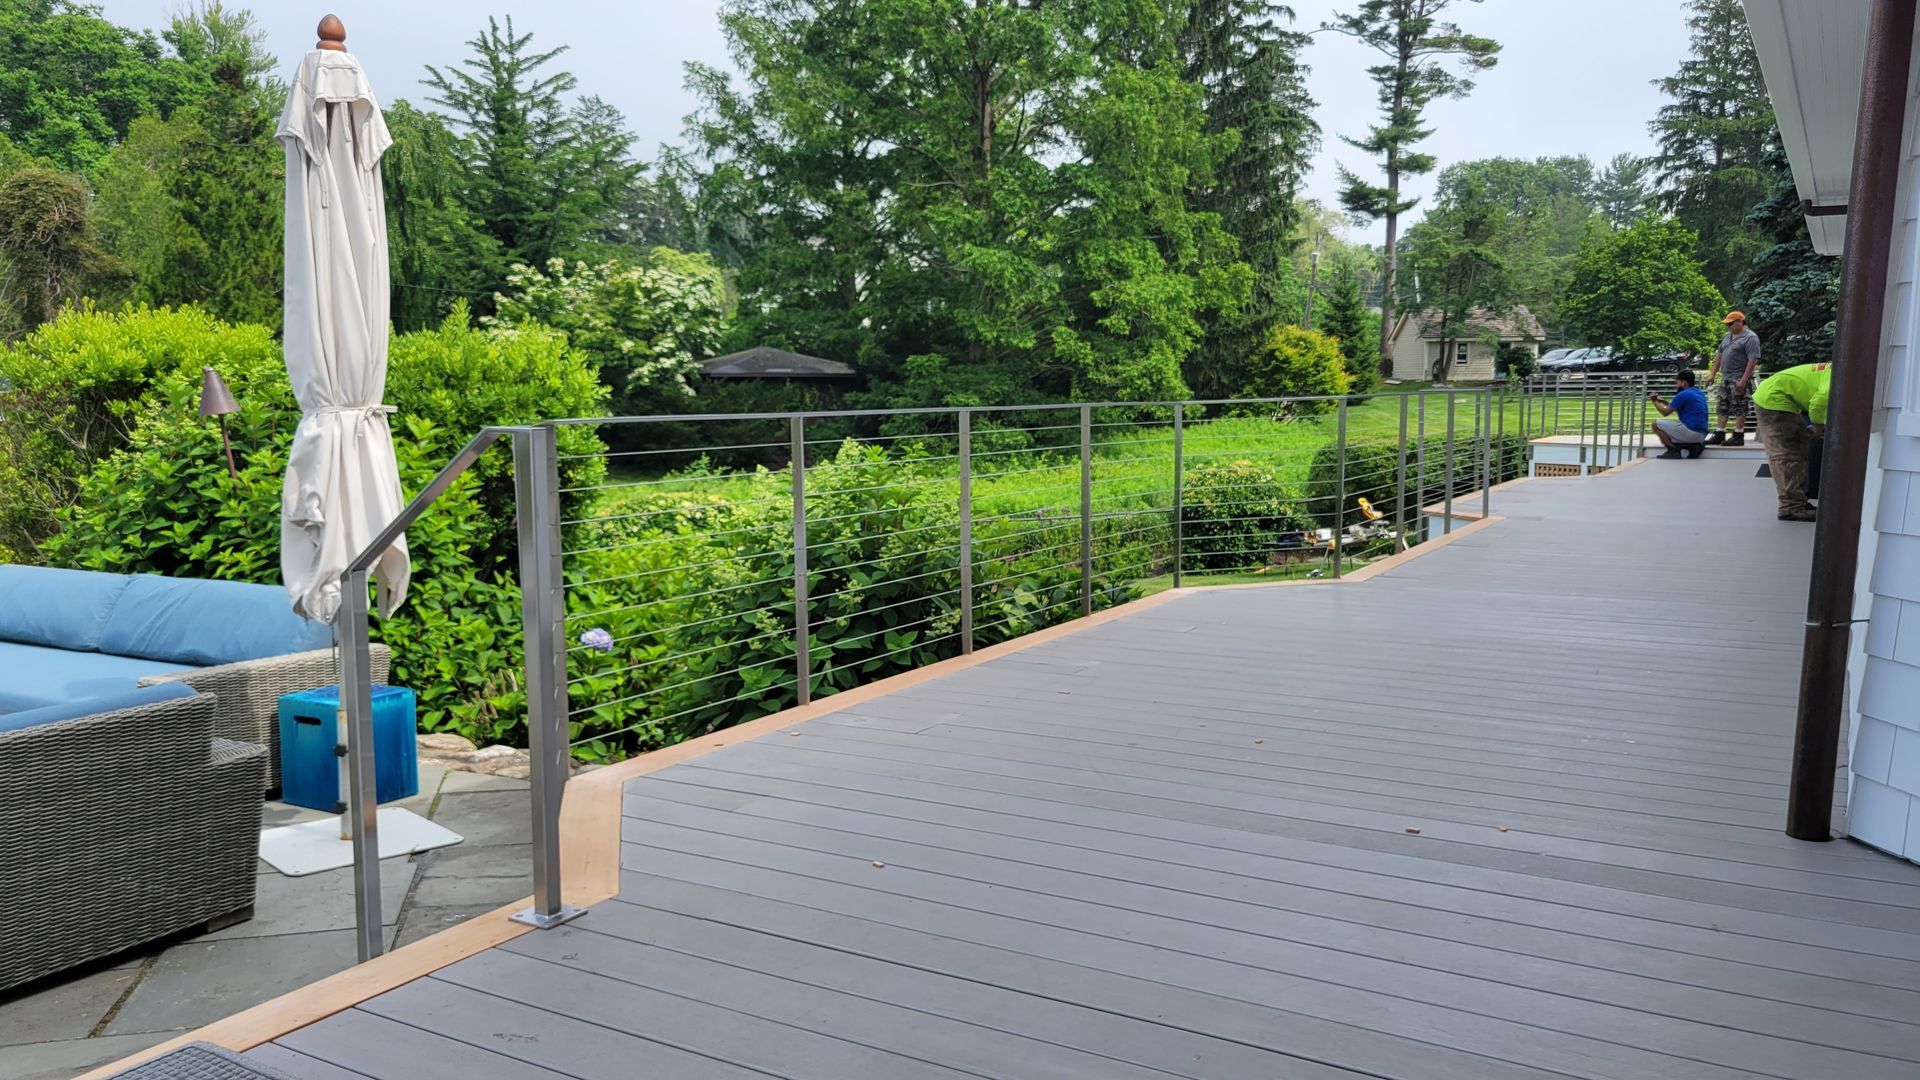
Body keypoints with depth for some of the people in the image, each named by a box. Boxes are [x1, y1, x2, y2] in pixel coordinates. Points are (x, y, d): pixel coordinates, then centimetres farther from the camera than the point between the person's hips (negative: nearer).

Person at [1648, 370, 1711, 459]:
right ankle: (1694, 445, 9)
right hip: (1702, 434, 9)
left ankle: (1673, 450, -5)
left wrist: (1655, 401, 13)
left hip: (1692, 432, -9)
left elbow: (1665, 412, -2)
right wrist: (1661, 401, 22)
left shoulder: (1683, 395, -10)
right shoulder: (1699, 393, 18)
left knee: (1656, 424, -1)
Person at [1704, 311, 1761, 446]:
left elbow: (1753, 360, -17)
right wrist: (1712, 374, 15)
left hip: (1739, 380, -8)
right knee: (1723, 407, 10)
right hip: (1725, 378, 8)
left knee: (1739, 408, -5)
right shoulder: (1727, 336, 15)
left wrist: (1744, 380, -23)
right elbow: (1719, 356, 21)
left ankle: (1738, 436, -2)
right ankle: (1719, 435, 14)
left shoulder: (1750, 338, -10)